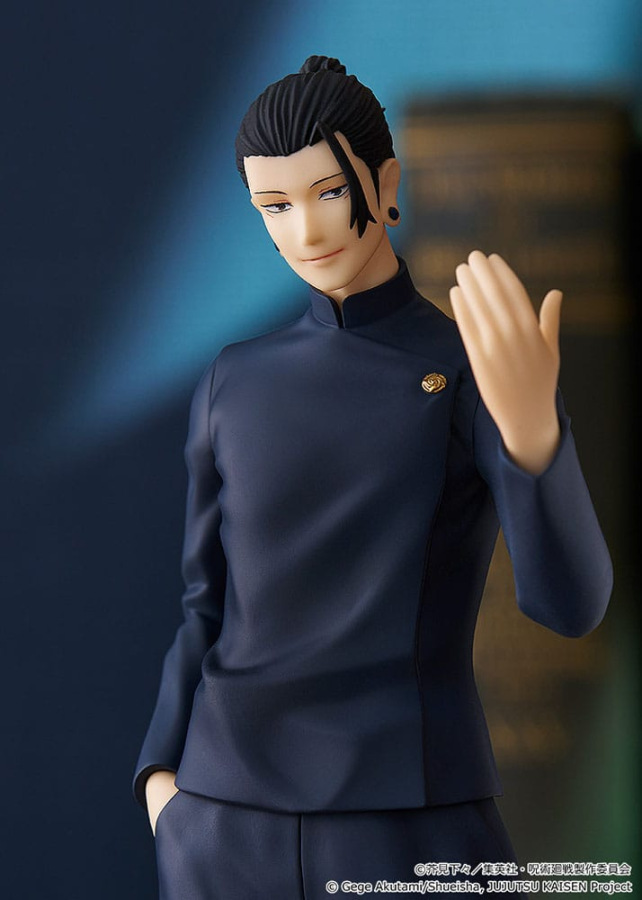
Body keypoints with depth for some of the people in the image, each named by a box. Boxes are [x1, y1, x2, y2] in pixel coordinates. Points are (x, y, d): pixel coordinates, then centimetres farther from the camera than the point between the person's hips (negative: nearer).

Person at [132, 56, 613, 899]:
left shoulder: (487, 371, -1)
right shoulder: (234, 387, 10)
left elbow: (569, 601, -16)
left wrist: (531, 426, -34)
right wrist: (162, 778, -1)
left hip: (416, 828, -3)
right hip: (230, 825, 3)